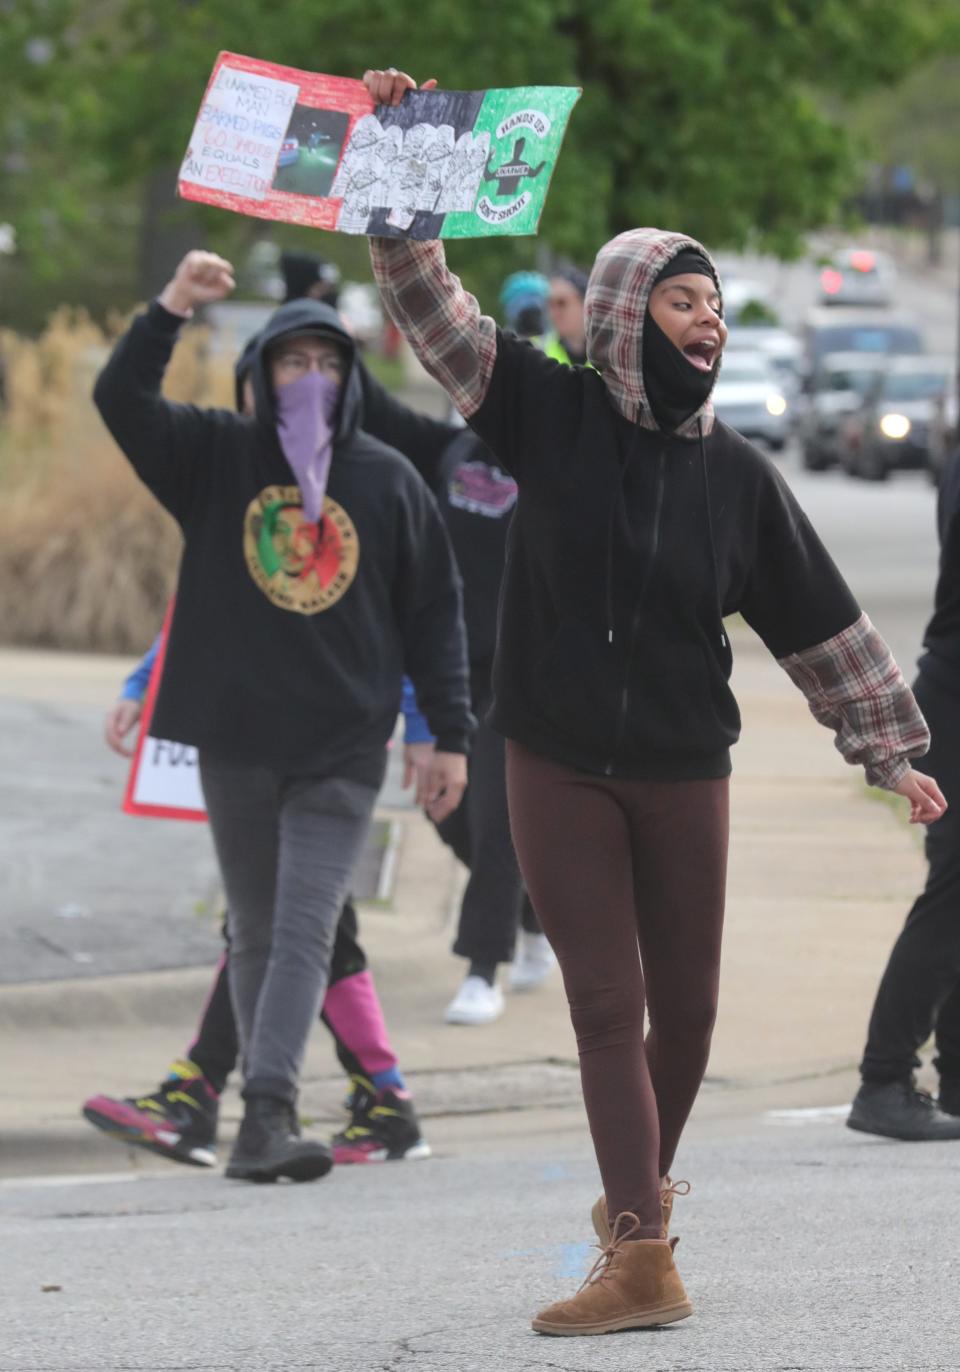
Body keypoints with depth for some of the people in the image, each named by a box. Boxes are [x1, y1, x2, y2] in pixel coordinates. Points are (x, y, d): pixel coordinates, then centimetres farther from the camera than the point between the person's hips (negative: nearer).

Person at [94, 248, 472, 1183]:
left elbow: (434, 613, 7)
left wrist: (450, 735, 3)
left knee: (305, 932, -12)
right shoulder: (216, 456, 3)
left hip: (342, 753, -1)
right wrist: (171, 310, -25)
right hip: (236, 742, 1)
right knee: (254, 937, 9)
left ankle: (266, 1114, -22)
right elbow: (121, 400, -10)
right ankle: (267, 1124, 15)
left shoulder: (389, 480, 4)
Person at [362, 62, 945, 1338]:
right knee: (607, 1005, -5)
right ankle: (640, 1258, -8)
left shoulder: (738, 475, 2)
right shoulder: (550, 413, -3)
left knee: (685, 1007, 8)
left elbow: (824, 627, 7)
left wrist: (895, 753, 6)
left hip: (684, 774, 2)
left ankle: (645, 1187, 33)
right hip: (559, 768, -2)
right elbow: (431, 303, -7)